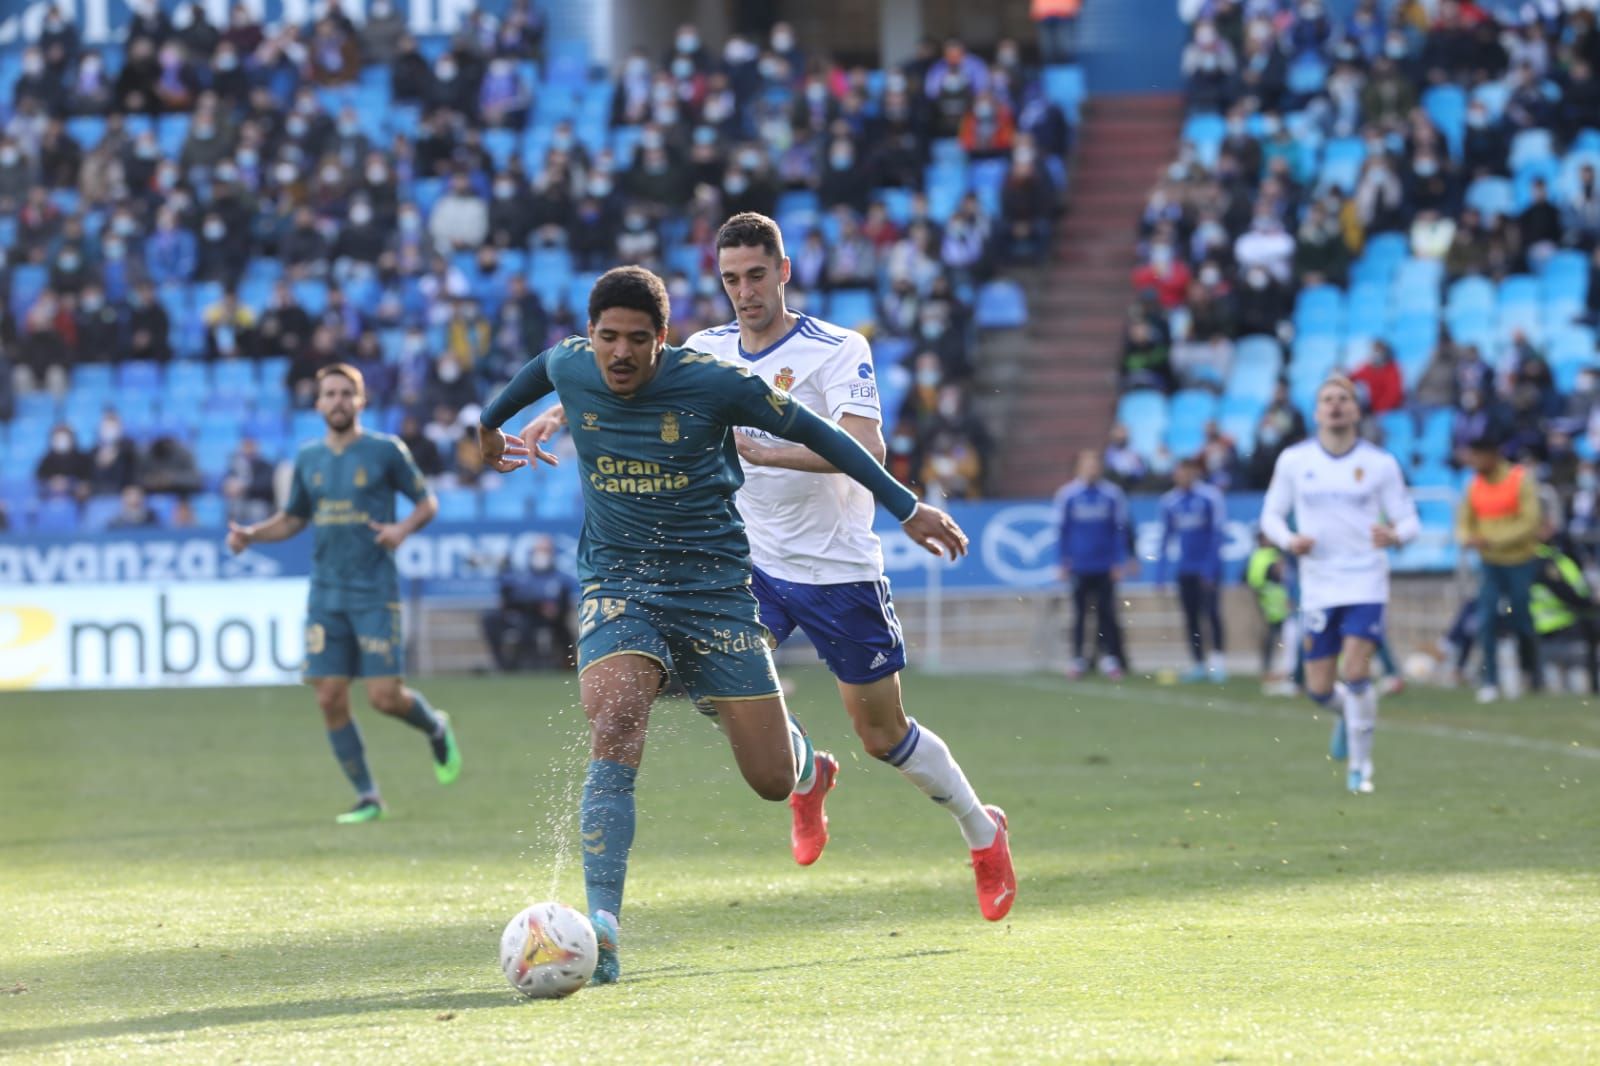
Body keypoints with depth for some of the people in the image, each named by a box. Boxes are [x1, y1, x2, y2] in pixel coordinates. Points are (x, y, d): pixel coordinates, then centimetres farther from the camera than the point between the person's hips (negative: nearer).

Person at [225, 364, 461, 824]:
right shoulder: (309, 458, 10)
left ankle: (436, 728, 25)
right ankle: (367, 798, 8)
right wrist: (250, 534, 5)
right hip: (326, 593, 4)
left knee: (385, 696, -10)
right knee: (330, 697, -3)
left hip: (375, 592, -4)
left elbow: (427, 502, 5)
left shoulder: (385, 451, -2)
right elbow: (293, 518, 22)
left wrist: (404, 527, -15)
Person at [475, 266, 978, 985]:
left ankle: (801, 753, 41)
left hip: (713, 582, -1)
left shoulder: (713, 383, -12)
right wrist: (488, 425, 43)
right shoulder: (570, 368, -3)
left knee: (774, 780, -1)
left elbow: (811, 432, -1)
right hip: (616, 585, 1)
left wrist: (905, 507, 1)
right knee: (613, 737, -27)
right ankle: (602, 932, -30)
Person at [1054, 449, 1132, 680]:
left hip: (1105, 567, 0)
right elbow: (1062, 530, 6)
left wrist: (1119, 562, 2)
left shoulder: (1112, 494, 2)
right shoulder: (1067, 494, 2)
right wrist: (1064, 562, 2)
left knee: (1106, 613, -1)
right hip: (1079, 566, 0)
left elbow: (1120, 530, 6)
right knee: (1079, 615, 4)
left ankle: (1109, 658, 2)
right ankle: (1077, 659, 9)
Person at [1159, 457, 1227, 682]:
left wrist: (1210, 565, -13)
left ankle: (1217, 659, -11)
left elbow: (1219, 531, -7)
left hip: (1207, 567, -5)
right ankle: (1199, 662, 11)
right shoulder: (1170, 501, 8)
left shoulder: (1209, 496, -7)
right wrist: (1160, 568, 11)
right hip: (1185, 568, 5)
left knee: (1210, 609, -14)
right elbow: (1166, 535, 15)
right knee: (1191, 616, 4)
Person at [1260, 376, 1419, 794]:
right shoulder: (1294, 460, 4)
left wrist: (1394, 534, -20)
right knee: (1319, 690, 2)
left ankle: (1360, 764, 2)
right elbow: (1271, 515, 10)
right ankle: (1347, 713, 39)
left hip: (1366, 583, -2)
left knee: (1357, 672, -16)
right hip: (1318, 584, 2)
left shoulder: (1380, 463, 1)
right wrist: (1288, 540, -11)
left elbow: (1408, 520, 3)